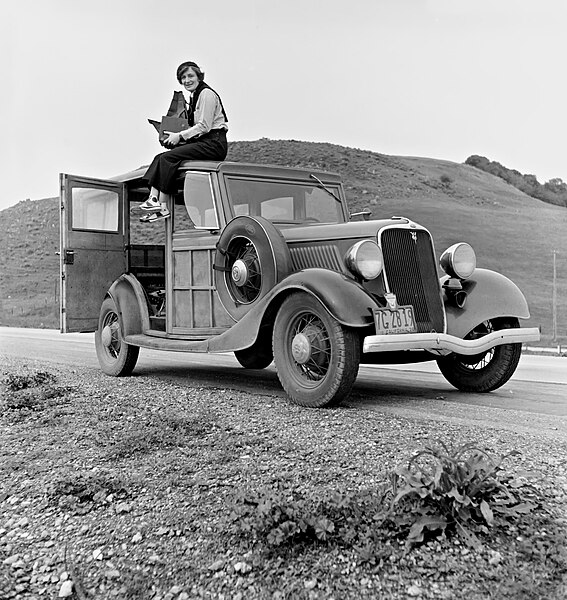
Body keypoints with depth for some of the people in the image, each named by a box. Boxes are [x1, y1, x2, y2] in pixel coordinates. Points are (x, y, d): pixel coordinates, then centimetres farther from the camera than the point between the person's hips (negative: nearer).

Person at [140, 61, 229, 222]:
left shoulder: (206, 94, -8)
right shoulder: (195, 96, 21)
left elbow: (204, 126, -14)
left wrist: (180, 136, -12)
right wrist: (175, 136, 6)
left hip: (214, 144, -9)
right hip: (202, 142, 9)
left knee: (168, 158, -21)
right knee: (160, 157, -6)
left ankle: (162, 207, -19)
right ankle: (153, 198, -19)